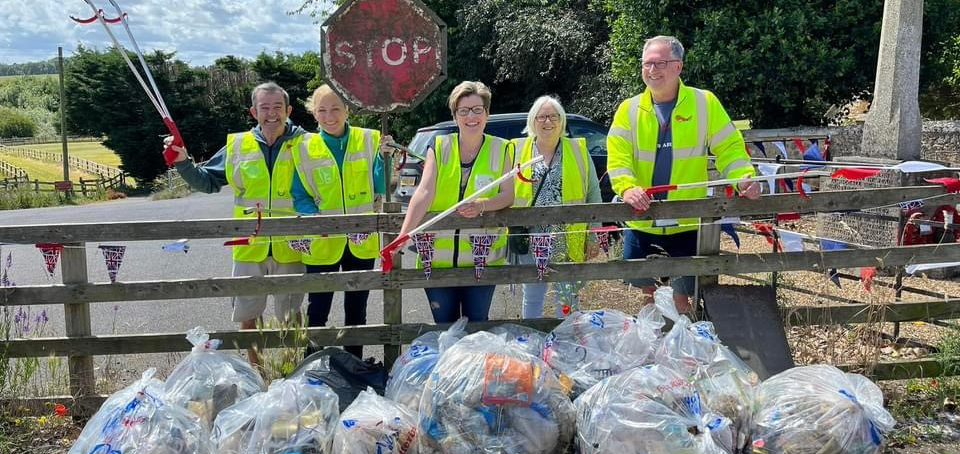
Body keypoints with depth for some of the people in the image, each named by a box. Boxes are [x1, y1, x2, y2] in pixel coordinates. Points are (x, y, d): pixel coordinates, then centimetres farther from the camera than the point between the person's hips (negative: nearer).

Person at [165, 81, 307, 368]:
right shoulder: (237, 146, 4)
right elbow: (207, 182, 12)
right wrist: (183, 162, -1)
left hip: (289, 246, -2)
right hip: (249, 246, 3)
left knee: (290, 314, 11)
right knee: (247, 313, 14)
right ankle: (254, 366, 33)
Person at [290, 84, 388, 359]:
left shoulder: (369, 140, -1)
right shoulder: (304, 148, -3)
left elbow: (382, 187, -6)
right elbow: (299, 196, -1)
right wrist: (314, 217, -20)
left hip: (361, 242, 1)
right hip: (322, 243, -1)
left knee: (356, 310, 16)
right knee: (317, 312, 7)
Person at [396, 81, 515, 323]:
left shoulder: (500, 149, 1)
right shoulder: (439, 147, -1)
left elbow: (508, 195, -2)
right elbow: (423, 193, -12)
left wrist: (482, 205, -25)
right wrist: (402, 237, -25)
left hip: (482, 256, 0)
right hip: (438, 256, 1)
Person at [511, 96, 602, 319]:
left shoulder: (578, 150, 4)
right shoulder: (517, 150, 4)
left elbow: (593, 194, 6)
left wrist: (593, 236, 2)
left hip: (568, 241, -1)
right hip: (529, 237, 1)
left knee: (568, 297, 6)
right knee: (532, 296, 13)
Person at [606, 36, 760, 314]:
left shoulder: (704, 103, 0)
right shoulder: (629, 109, 2)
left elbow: (729, 146, -2)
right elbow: (618, 156, -9)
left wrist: (744, 177, -21)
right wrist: (627, 187, -28)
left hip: (687, 223, -1)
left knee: (684, 294, 8)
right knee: (640, 282, 14)